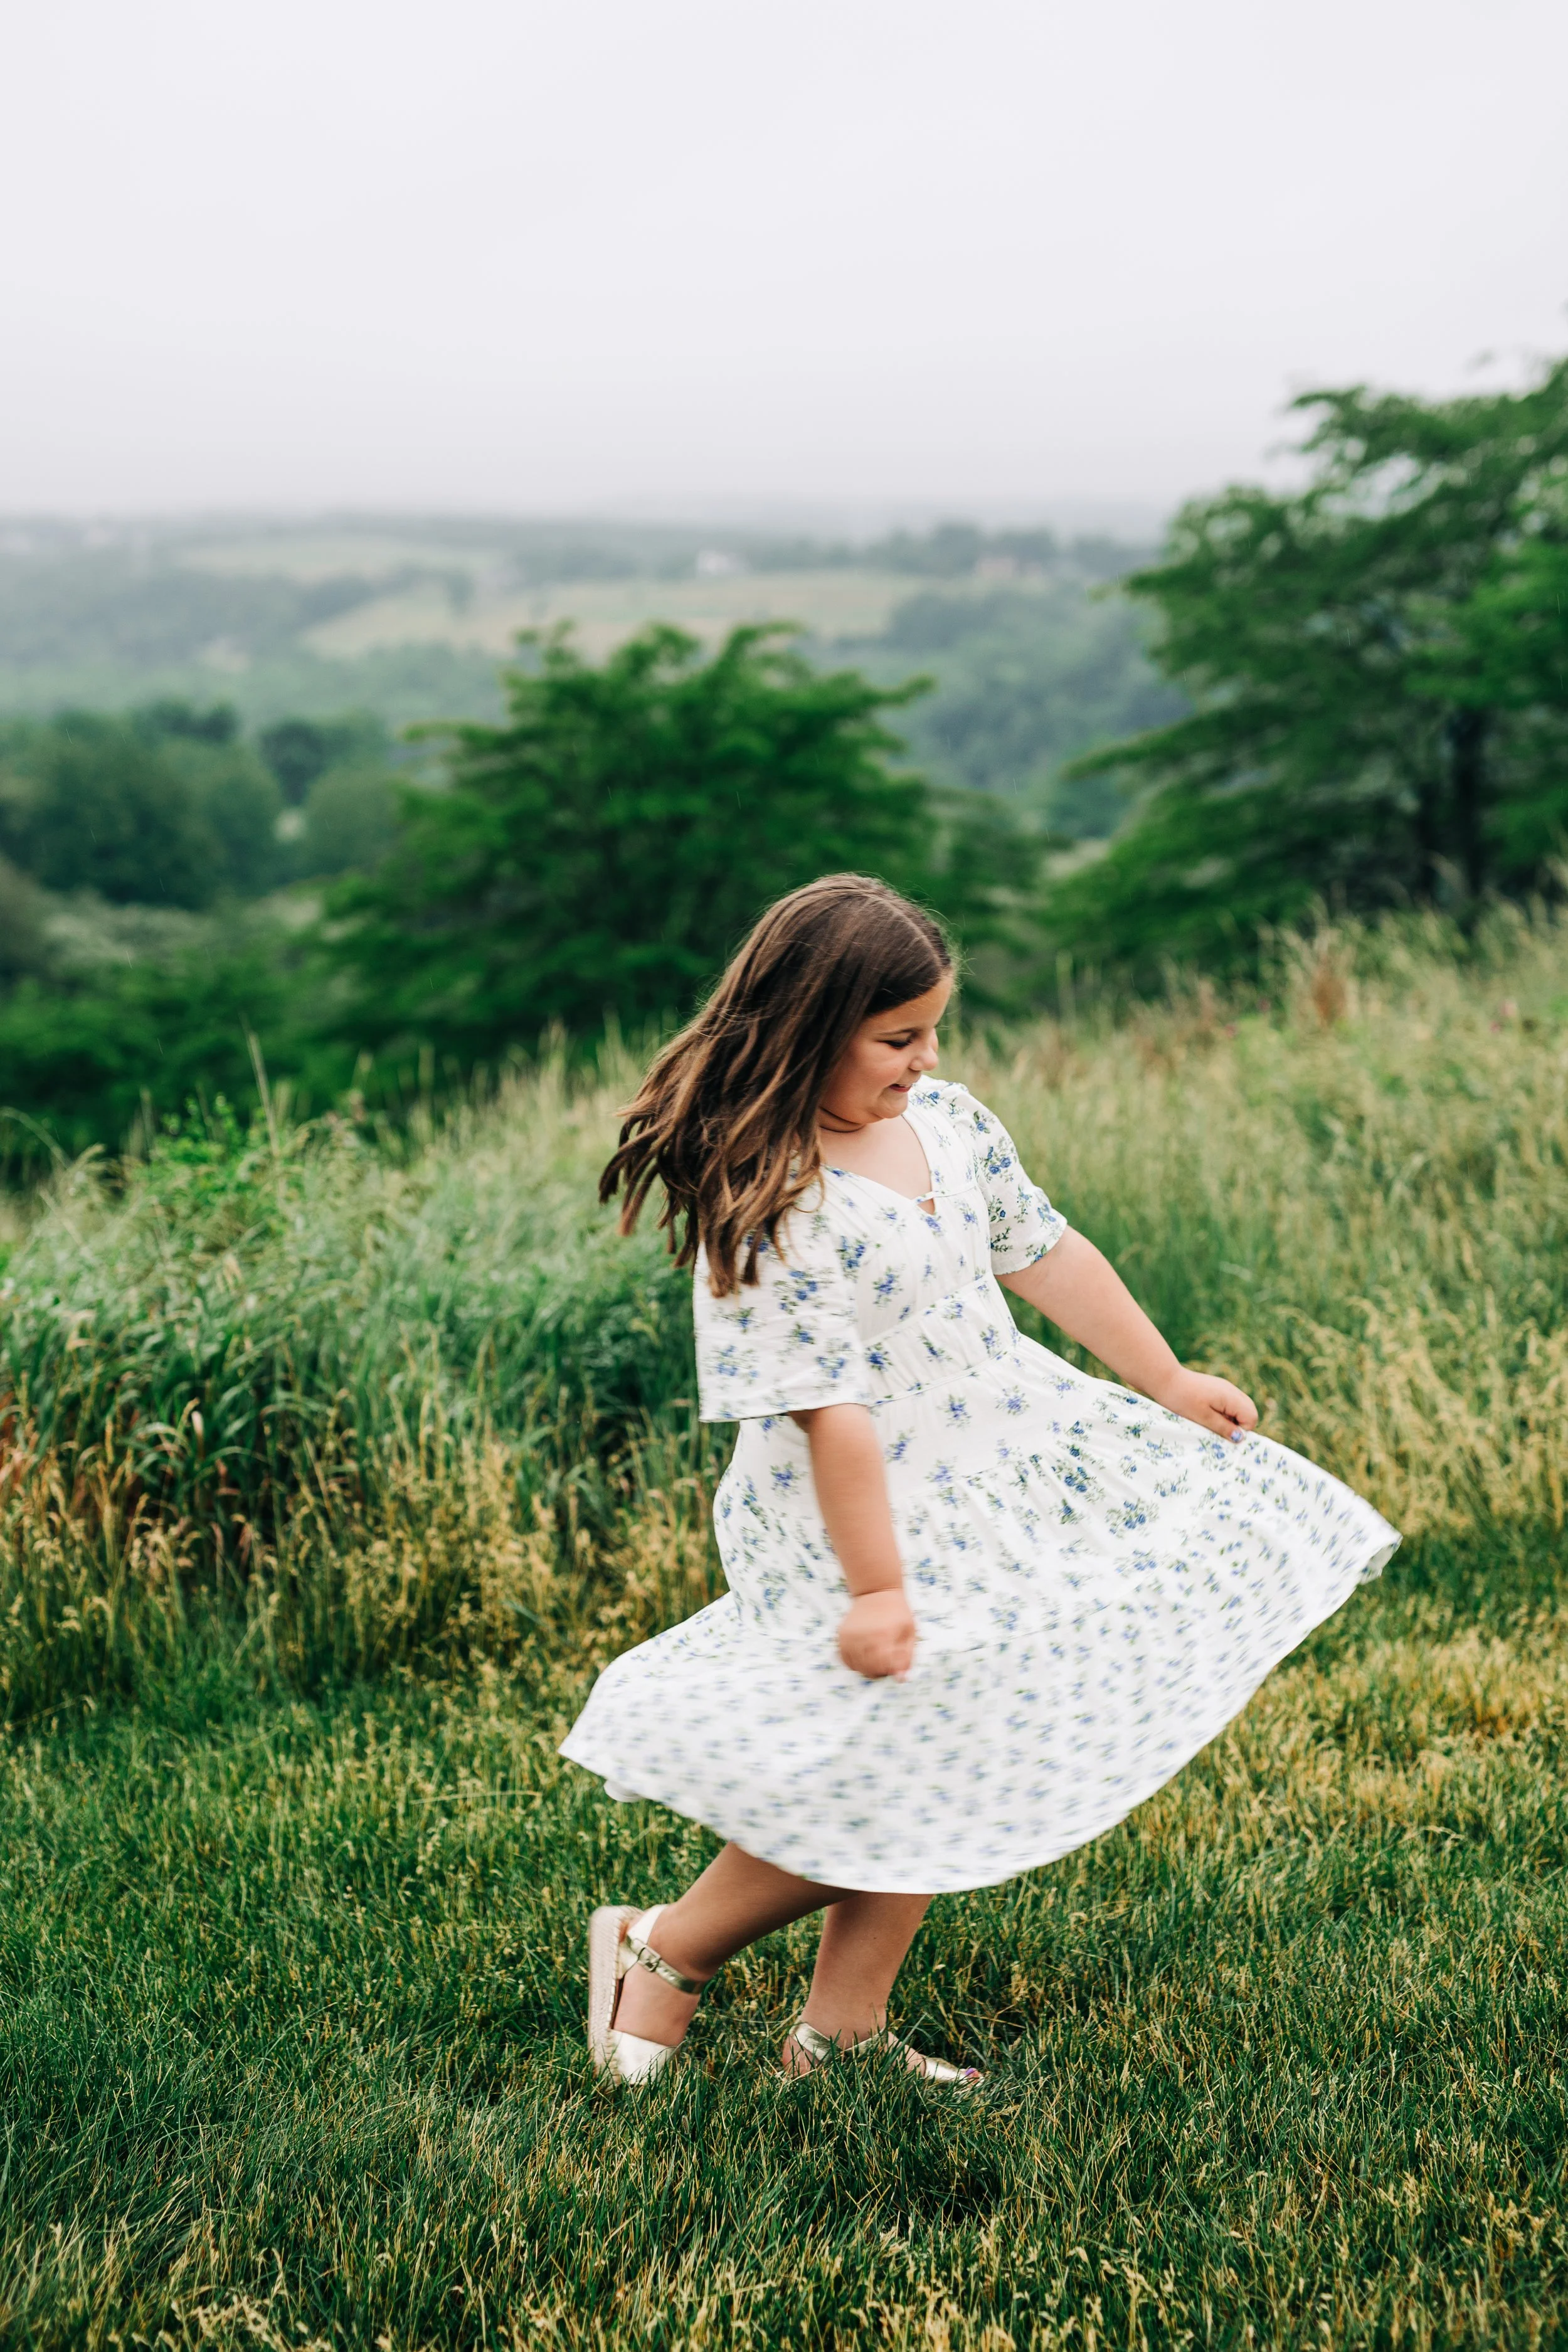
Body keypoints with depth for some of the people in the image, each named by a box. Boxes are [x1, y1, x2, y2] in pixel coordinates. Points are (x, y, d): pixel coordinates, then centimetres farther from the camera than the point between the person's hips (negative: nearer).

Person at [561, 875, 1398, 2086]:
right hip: (877, 1515, -8)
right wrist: (874, 1584, -22)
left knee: (933, 1774, 14)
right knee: (883, 1778, -3)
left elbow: (1048, 1254, 13)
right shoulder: (774, 1208, -24)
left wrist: (1165, 1380, 20)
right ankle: (662, 1950, 18)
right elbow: (827, 1408, -24)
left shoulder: (949, 1120, 1)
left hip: (1007, 1471, 8)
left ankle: (843, 2029, 27)